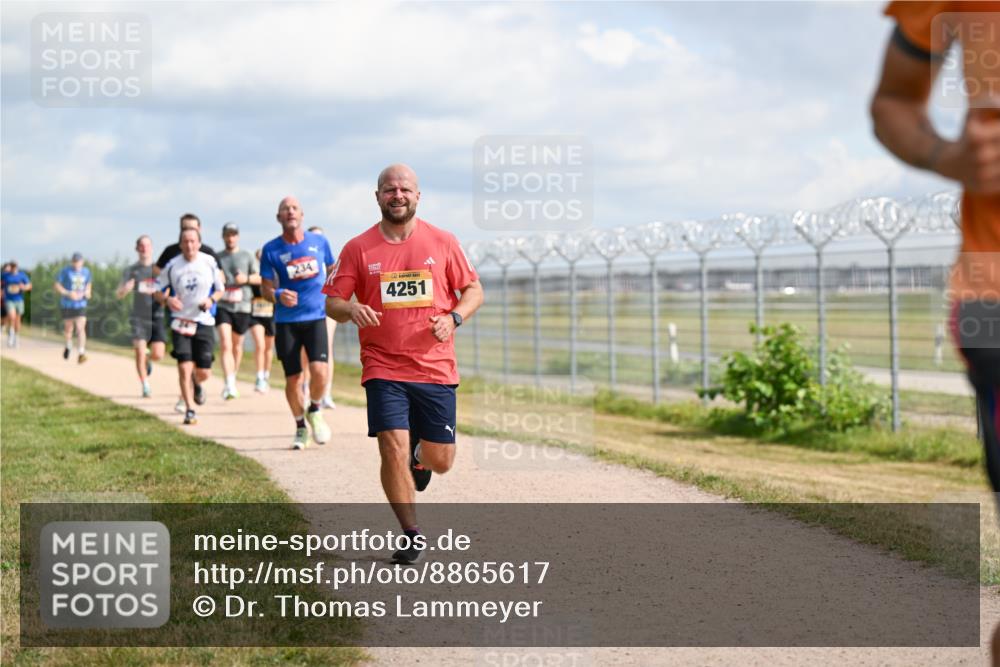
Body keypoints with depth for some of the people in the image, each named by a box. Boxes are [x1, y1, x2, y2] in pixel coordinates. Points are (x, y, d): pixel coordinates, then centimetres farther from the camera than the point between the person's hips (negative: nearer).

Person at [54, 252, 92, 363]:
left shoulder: (86, 271, 3)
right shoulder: (65, 271, -7)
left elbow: (89, 283, 21)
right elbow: (57, 286, -5)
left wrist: (88, 292, 0)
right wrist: (68, 293, -19)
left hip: (81, 305, 1)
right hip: (67, 305, -1)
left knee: (81, 328, -15)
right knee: (68, 329, 13)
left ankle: (81, 353, -19)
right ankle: (69, 346, 44)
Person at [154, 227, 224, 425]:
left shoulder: (210, 262, -2)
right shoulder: (172, 266, -3)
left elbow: (220, 289, 9)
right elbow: (156, 290, 5)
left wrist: (211, 299, -12)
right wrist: (166, 300, -16)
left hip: (204, 322, 1)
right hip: (180, 322, -1)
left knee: (204, 373, 2)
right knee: (184, 367, -12)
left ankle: (196, 385, 39)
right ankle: (189, 410, 0)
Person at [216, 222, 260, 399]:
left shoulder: (247, 257, 8)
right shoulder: (217, 257, 9)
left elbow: (260, 278, 9)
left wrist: (247, 279, -9)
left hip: (242, 306, 1)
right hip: (222, 306, -1)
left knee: (237, 345, 12)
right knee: (225, 345, -16)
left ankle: (233, 377, 34)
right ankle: (229, 385, -24)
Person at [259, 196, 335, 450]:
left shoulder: (319, 242, 3)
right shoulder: (271, 250, -2)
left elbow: (332, 271, 19)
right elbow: (265, 287, 0)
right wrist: (278, 295, -21)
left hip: (316, 317, 0)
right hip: (286, 321, 0)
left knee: (319, 371, -18)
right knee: (292, 378, 2)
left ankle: (315, 412, 12)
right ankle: (300, 427, 23)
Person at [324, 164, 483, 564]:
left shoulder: (442, 242, 3)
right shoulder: (358, 249, 1)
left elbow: (474, 291, 9)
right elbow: (331, 304, 3)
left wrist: (453, 318, -11)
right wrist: (350, 310, -21)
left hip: (435, 369, 1)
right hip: (383, 369, -1)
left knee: (440, 461, 5)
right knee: (393, 451, -13)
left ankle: (420, 457, 44)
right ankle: (411, 535, 4)